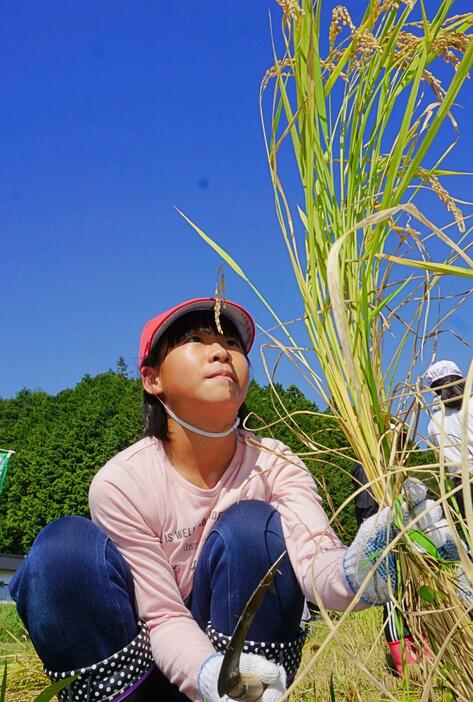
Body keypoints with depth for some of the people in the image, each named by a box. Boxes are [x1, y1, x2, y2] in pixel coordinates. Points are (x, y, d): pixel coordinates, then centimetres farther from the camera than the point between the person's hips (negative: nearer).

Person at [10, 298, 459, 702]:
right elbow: (164, 616, -19)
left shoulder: (274, 465, -15)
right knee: (64, 549, -26)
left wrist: (356, 569, -56)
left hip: (247, 650, 0)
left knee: (252, 526, -28)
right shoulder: (120, 483, -19)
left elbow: (314, 562, -32)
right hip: (159, 666, 1)